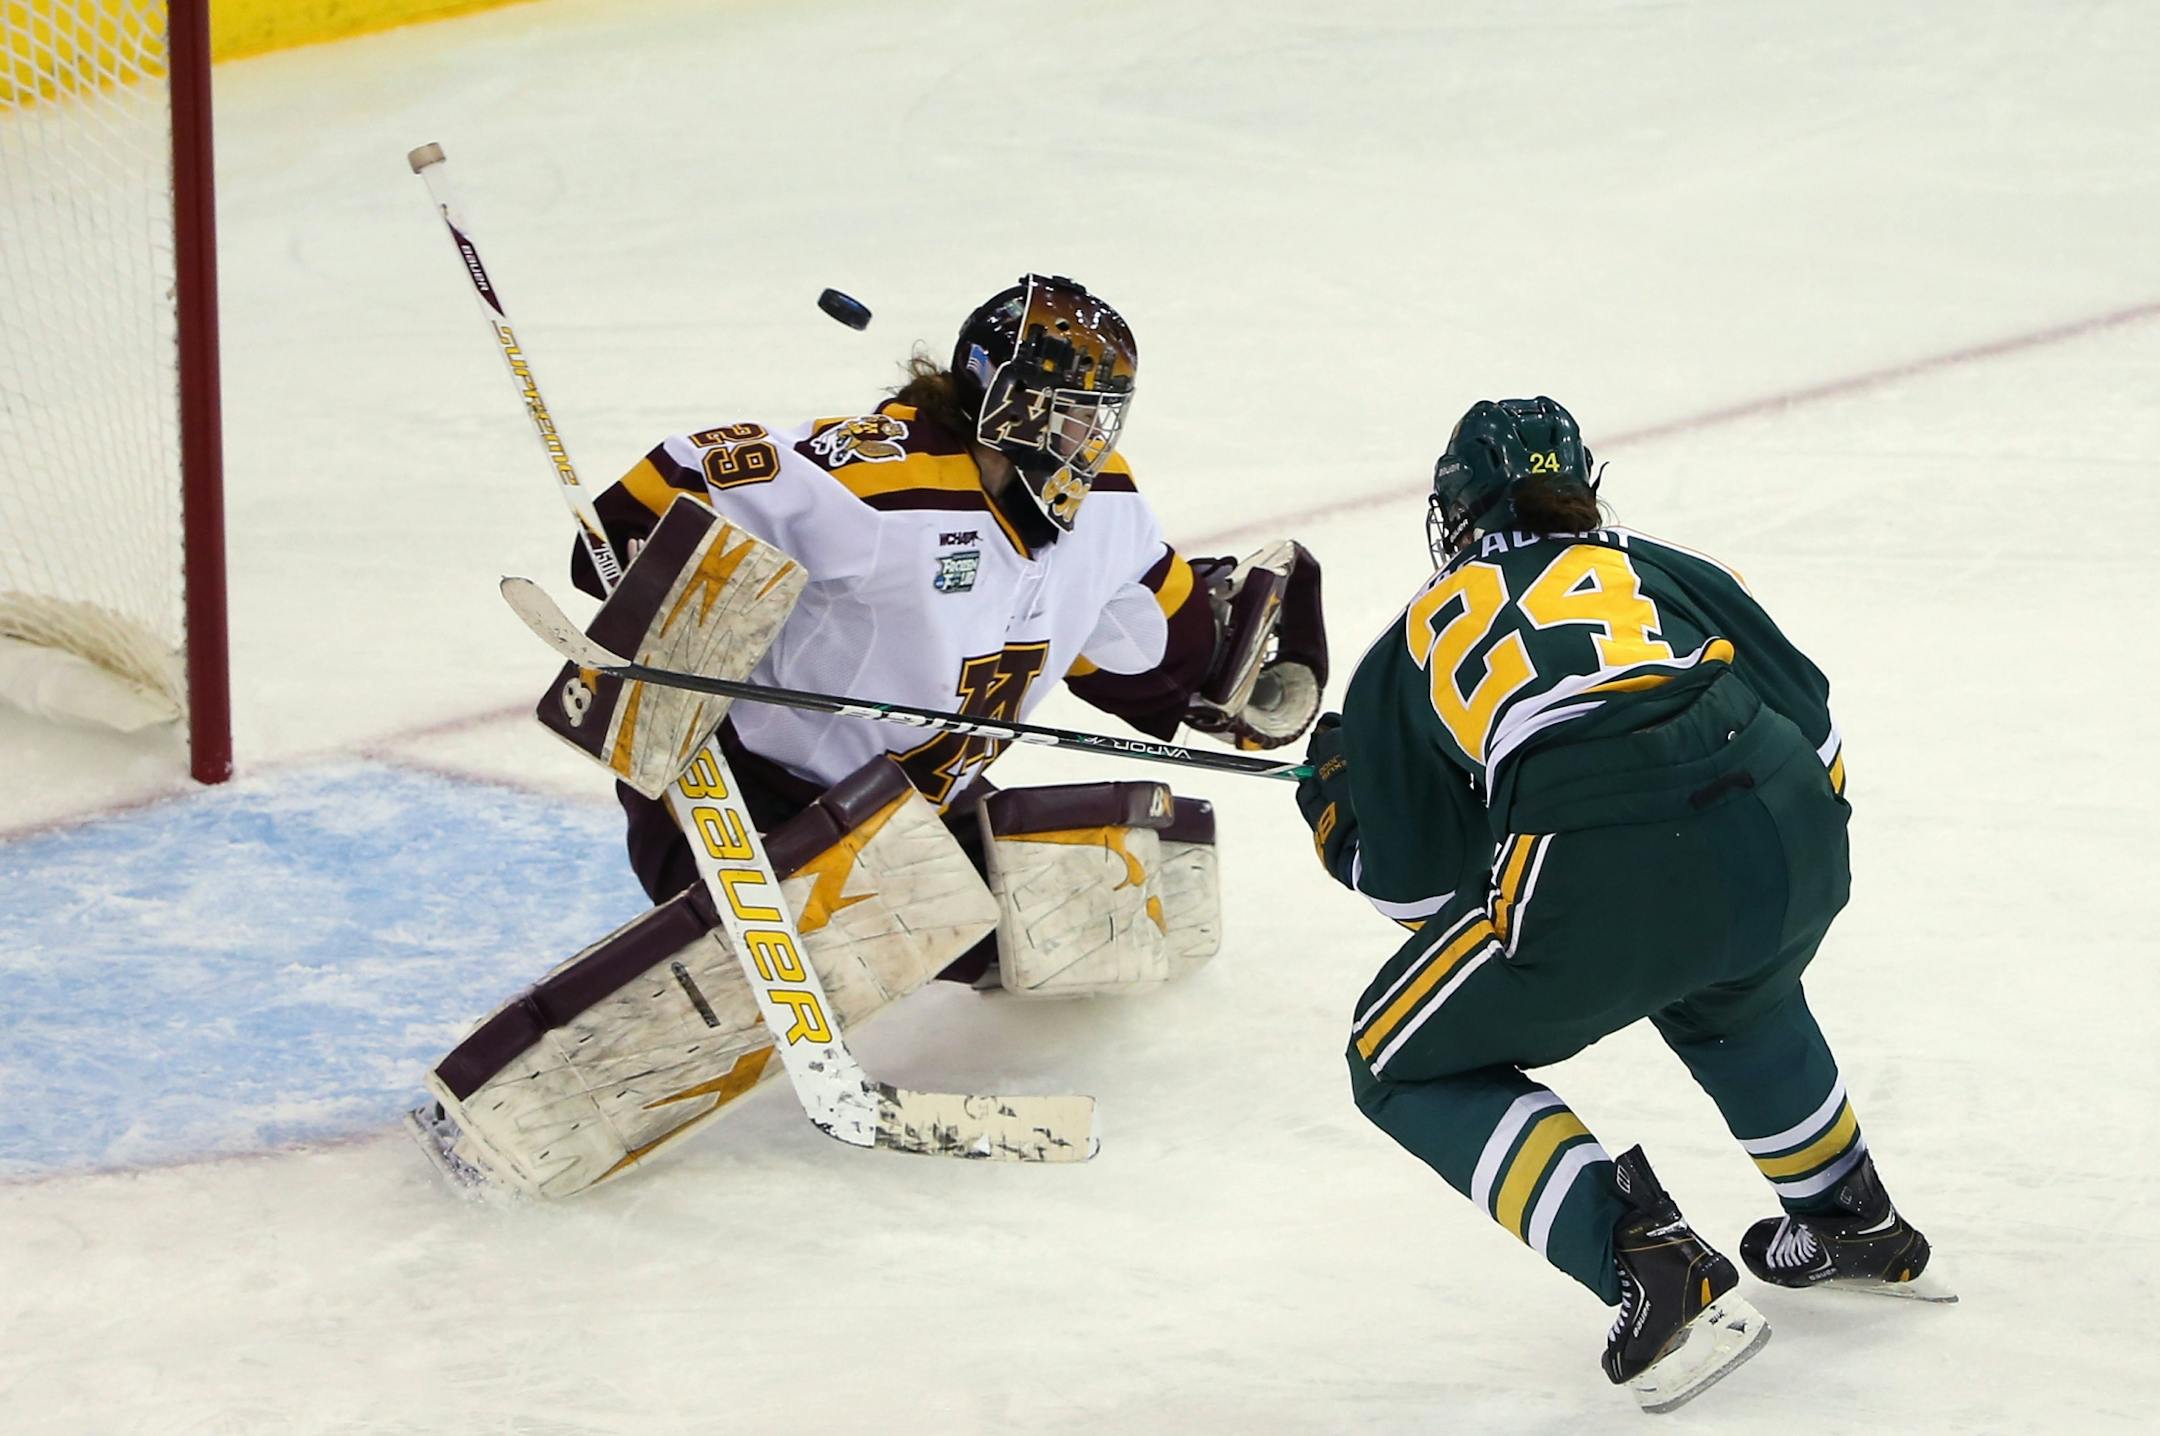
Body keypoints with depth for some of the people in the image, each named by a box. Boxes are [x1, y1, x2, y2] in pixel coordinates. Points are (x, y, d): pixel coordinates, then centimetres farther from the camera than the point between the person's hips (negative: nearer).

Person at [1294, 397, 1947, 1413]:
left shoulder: (1414, 643, 24)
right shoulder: (1668, 570, 30)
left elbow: (1413, 883, 23)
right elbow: (1810, 725, 24)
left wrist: (1333, 805, 44)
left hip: (1597, 880, -5)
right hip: (1796, 844, 5)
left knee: (1404, 1065, 17)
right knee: (1726, 986, 40)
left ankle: (1657, 1270, 3)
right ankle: (1855, 1228, 49)